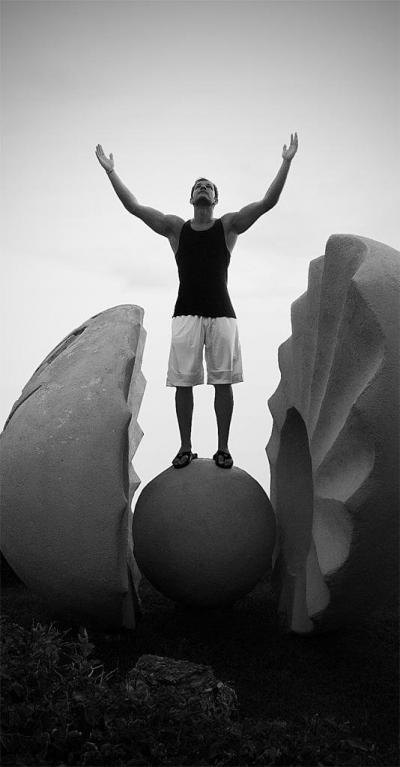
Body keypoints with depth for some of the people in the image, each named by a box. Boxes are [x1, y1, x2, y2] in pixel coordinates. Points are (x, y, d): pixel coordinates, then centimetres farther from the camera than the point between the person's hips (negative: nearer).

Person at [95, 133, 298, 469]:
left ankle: (223, 448, 8)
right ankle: (185, 447, 9)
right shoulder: (175, 227, 12)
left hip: (221, 313, -1)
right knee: (183, 382, 0)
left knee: (224, 382, 0)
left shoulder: (229, 225, 9)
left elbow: (268, 202, 1)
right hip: (186, 313, 1)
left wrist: (286, 163, -3)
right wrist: (111, 171, 5)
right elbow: (135, 207, 7)